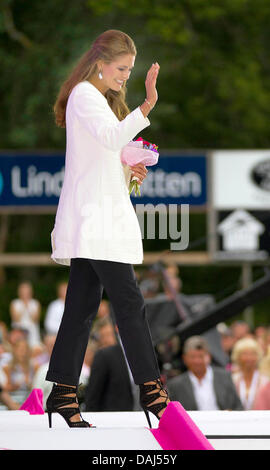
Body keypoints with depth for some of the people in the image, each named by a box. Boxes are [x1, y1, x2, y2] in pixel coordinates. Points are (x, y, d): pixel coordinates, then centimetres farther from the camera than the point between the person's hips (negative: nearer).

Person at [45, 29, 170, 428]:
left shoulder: (96, 98, 22)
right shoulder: (84, 96, -9)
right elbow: (111, 136, -28)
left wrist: (124, 169, 9)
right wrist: (147, 106, -41)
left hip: (94, 222, 10)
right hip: (94, 219, -10)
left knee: (82, 306, 7)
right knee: (128, 301, -11)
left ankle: (63, 394, 6)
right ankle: (150, 389, -11)